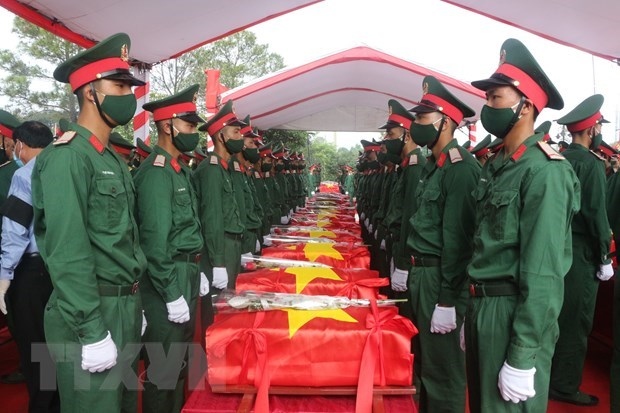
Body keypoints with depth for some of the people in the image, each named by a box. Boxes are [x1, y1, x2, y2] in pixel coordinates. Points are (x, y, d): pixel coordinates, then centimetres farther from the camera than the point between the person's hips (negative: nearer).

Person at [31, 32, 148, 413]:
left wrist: (135, 306, 16)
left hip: (125, 307, 9)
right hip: (91, 314, -9)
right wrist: (92, 332, -21)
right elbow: (67, 252, -21)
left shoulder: (113, 159, 13)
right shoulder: (67, 156, -15)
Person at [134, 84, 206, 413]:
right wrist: (172, 294, -20)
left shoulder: (180, 170, 13)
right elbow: (154, 241, -22)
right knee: (164, 367, 3)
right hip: (168, 282, -10)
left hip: (186, 276, 10)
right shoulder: (156, 172, -18)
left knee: (180, 359, 22)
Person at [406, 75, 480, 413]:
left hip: (441, 279, -9)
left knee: (442, 366, 5)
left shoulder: (460, 167, -17)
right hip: (423, 273, 10)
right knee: (426, 358, 23)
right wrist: (414, 272, 14)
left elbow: (458, 236, -21)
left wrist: (447, 300, -20)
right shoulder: (433, 165, 13)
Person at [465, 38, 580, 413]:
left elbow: (543, 270, -21)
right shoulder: (496, 165, 10)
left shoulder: (545, 170, -17)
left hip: (515, 314, -8)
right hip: (482, 307, 8)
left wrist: (522, 358, -21)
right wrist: (471, 314, 13)